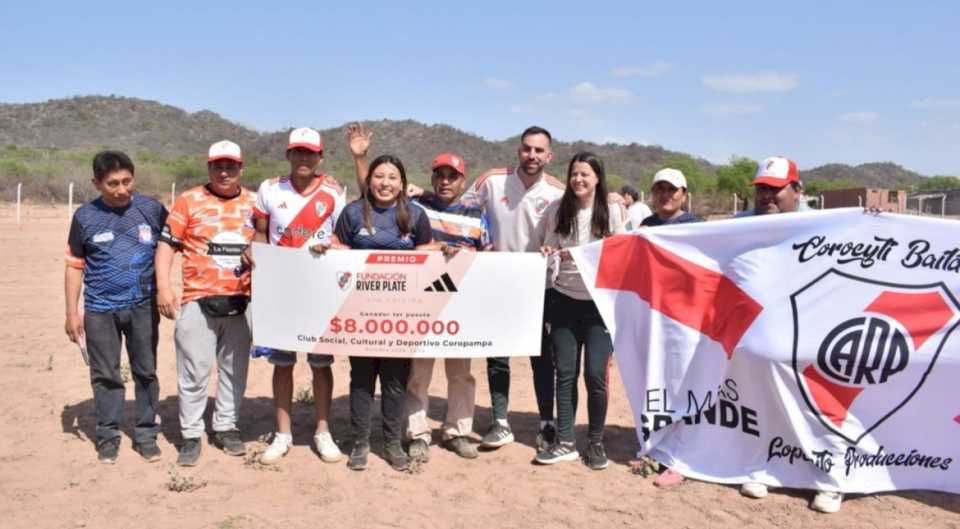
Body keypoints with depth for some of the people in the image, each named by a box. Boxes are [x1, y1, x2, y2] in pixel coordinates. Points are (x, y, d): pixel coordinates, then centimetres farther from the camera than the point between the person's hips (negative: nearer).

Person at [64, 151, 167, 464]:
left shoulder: (152, 210, -3)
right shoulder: (85, 216, -2)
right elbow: (74, 265, 3)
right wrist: (72, 312, 1)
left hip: (143, 307, 0)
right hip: (100, 310, 0)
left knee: (146, 372, 8)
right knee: (105, 375, 9)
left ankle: (146, 434, 21)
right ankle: (108, 436, 22)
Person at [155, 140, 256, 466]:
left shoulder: (253, 203, 9)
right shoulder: (188, 201, 2)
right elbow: (166, 244, 1)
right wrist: (163, 288, -8)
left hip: (241, 302, 3)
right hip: (198, 301, -3)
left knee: (235, 369, 11)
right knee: (194, 370, 0)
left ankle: (225, 427, 25)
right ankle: (191, 435, 12)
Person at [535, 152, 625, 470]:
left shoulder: (612, 211, -2)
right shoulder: (557, 210, 2)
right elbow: (548, 248, 10)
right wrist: (549, 253, -13)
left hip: (600, 301, -2)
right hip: (564, 299, 2)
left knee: (595, 374, -2)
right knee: (565, 372, 5)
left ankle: (596, 442, 15)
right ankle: (565, 442, 15)